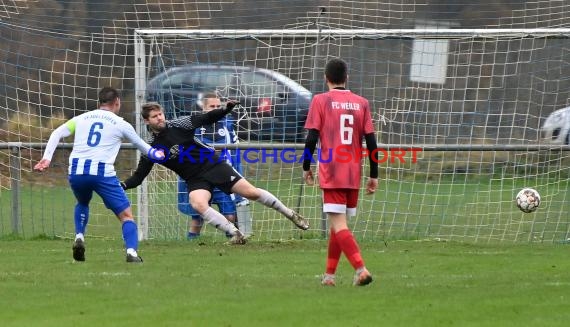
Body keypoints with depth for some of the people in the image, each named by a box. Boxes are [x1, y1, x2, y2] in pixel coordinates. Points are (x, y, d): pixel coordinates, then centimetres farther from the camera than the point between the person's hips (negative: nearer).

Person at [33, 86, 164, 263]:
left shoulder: (81, 118, 18)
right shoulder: (120, 124, 10)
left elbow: (56, 134, 8)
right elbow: (141, 146, 25)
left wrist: (46, 158, 2)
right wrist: (155, 154, 44)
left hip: (76, 172, 4)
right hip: (102, 172, -4)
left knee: (82, 203, 35)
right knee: (126, 215, 3)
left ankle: (79, 237, 12)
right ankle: (131, 252, -19)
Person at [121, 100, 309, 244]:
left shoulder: (179, 125, -7)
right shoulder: (151, 147, -3)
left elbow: (207, 118, 1)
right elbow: (138, 177, 1)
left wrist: (226, 110, -16)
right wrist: (122, 186, -17)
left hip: (214, 165, -1)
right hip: (195, 180, 1)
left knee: (251, 192, -6)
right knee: (198, 204, -30)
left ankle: (289, 214, 13)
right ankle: (235, 234, -20)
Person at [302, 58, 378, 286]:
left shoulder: (320, 101, -2)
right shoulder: (361, 103, 7)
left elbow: (311, 138, -7)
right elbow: (371, 141, 5)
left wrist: (306, 168, 5)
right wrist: (374, 176, 10)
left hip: (331, 174, -4)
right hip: (354, 175, 4)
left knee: (338, 225, -10)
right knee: (339, 223, 17)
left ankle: (360, 268, -27)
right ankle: (329, 275, 19)